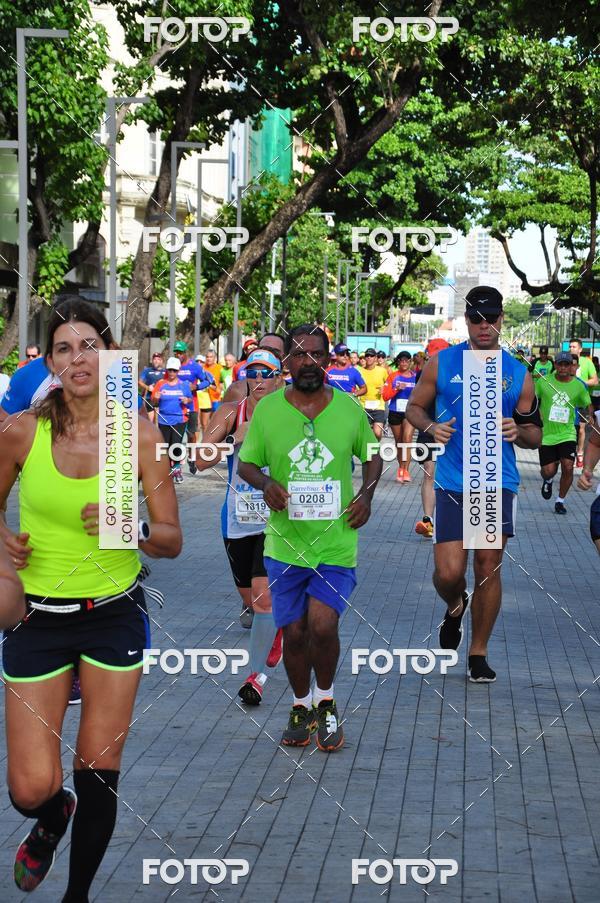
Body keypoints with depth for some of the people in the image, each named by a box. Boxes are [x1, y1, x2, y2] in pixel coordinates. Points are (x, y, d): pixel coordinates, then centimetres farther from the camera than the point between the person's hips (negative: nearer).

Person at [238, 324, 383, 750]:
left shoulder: (349, 408, 0)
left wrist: (367, 493, -2)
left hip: (336, 542, -1)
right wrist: (265, 482, -14)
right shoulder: (267, 409, -1)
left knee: (322, 626, -13)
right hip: (285, 543, 1)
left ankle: (326, 703, 14)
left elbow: (372, 455, 15)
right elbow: (245, 464, 7)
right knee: (294, 632, 8)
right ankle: (302, 706, 31)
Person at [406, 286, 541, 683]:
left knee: (488, 568, 2)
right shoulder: (441, 364, 3)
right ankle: (455, 606, 31)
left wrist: (518, 431, -13)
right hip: (452, 483, -1)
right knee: (449, 572, -7)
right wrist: (431, 427, -9)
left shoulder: (519, 374, 5)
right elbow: (415, 407, 12)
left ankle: (479, 653, 19)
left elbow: (535, 436, 10)